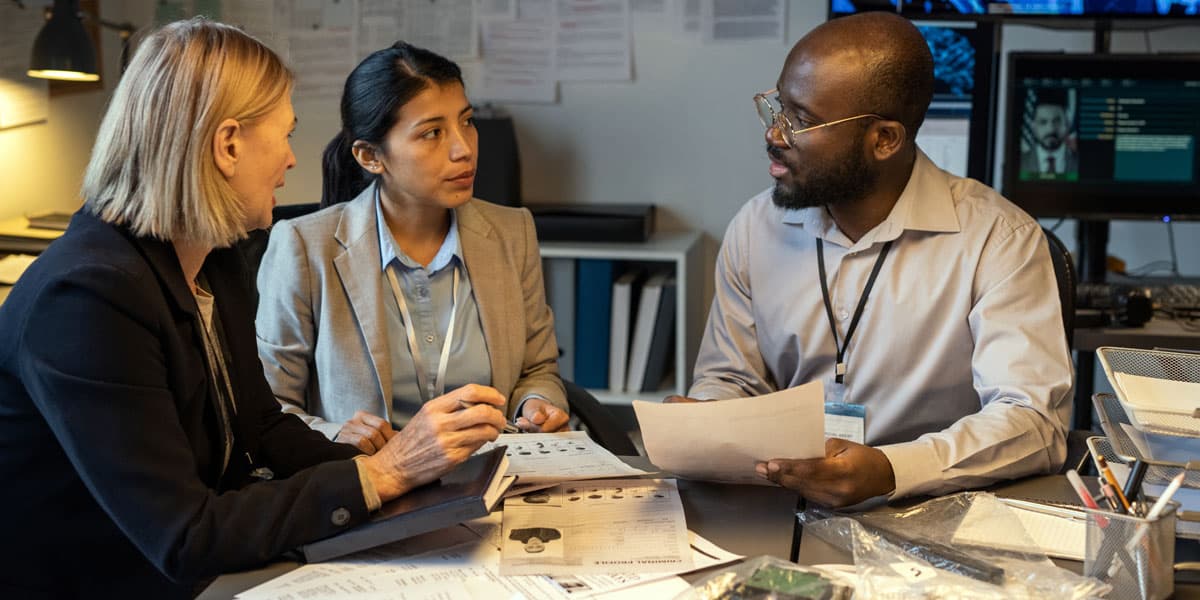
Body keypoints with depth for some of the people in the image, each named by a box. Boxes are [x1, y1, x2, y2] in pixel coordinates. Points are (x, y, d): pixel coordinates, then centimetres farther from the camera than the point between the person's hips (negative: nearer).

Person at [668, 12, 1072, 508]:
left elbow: (1035, 422, -19)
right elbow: (729, 379, 11)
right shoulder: (755, 228, 2)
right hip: (780, 504, 4)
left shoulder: (998, 240, -13)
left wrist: (888, 471, -34)